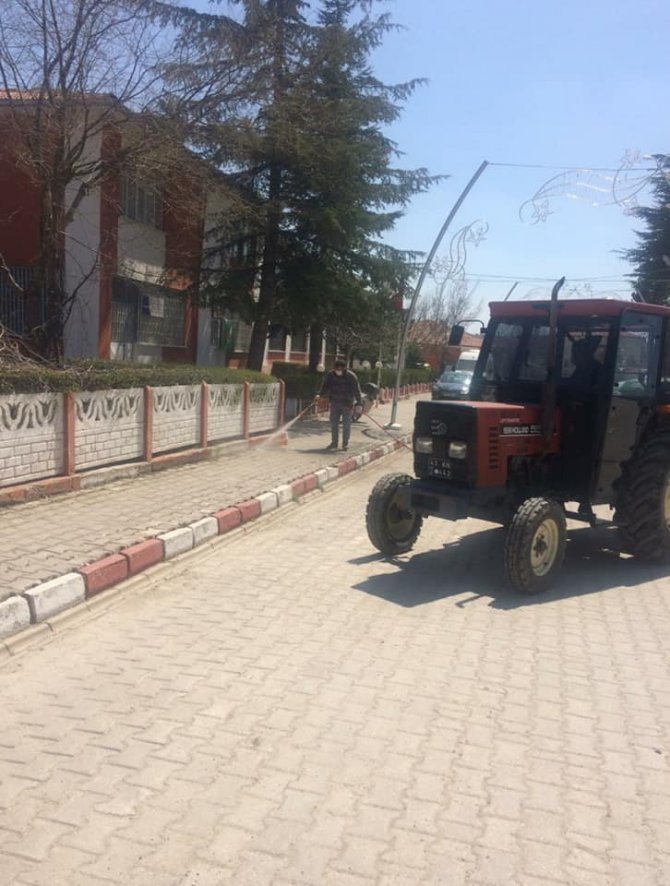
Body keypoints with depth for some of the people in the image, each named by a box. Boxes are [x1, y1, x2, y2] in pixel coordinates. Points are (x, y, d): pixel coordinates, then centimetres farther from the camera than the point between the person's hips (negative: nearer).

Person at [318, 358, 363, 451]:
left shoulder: (351, 376, -14)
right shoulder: (331, 375, -3)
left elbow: (357, 390, -14)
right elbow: (325, 387, 9)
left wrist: (360, 404, -17)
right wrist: (320, 396, 3)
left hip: (347, 404, -4)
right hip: (335, 403, 4)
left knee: (346, 424, 0)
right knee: (333, 423, 7)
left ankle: (345, 444, 11)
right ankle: (334, 443, 18)